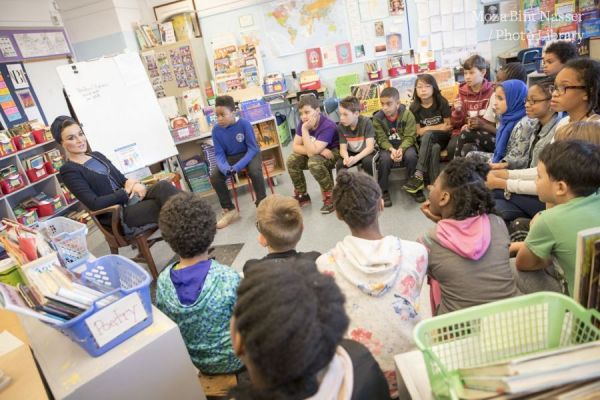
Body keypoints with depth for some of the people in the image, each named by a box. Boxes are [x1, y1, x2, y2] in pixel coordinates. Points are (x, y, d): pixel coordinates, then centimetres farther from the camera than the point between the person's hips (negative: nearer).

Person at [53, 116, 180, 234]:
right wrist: (126, 192, -9)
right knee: (163, 189, -27)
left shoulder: (97, 155, 20)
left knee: (162, 185, -25)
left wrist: (135, 184, -6)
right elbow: (94, 204, -12)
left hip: (133, 199, 6)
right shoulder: (68, 171, -1)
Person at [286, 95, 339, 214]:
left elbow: (312, 151, -38)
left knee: (314, 162, -36)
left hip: (333, 153, -7)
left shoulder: (328, 126, -31)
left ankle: (330, 196, -16)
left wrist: (305, 129, -35)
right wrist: (311, 150, -26)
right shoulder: (303, 122, -10)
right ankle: (302, 195, 3)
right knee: (291, 160, -15)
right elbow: (295, 146, -11)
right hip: (318, 152, 7)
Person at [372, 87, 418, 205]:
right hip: (387, 146, 1)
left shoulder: (407, 114, -10)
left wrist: (401, 149, -32)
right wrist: (392, 149, -27)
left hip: (405, 145, 0)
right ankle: (384, 191, -13)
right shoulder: (377, 118, -7)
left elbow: (409, 137, -13)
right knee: (385, 159, -31)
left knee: (411, 156, -32)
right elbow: (381, 139, -8)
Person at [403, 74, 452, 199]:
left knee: (428, 135, -35)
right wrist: (438, 127, -10)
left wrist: (427, 128, -12)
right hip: (425, 141, 2)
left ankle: (419, 175, -43)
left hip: (443, 139, -2)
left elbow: (449, 126, -4)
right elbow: (418, 132, -2)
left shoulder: (442, 102, -5)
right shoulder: (414, 107, -2)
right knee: (434, 148, -34)